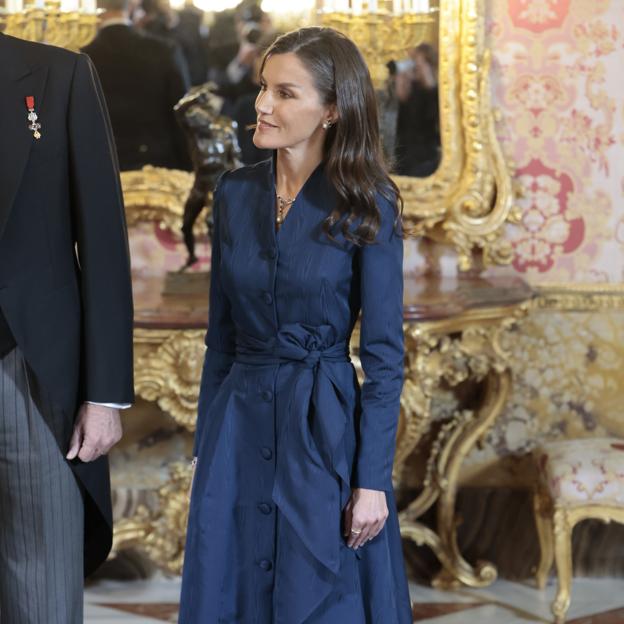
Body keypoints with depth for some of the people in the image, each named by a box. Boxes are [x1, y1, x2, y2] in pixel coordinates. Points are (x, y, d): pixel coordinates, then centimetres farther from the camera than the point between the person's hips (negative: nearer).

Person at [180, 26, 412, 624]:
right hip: (239, 423, 4)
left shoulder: (367, 207, -8)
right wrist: (206, 442, 9)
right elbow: (220, 333, 10)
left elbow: (384, 354, -8)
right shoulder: (235, 192, 4)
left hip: (324, 431, -4)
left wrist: (372, 481, -12)